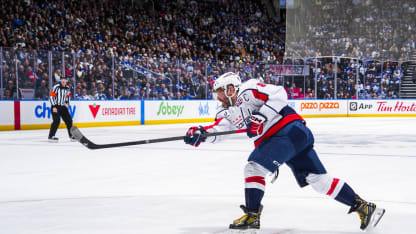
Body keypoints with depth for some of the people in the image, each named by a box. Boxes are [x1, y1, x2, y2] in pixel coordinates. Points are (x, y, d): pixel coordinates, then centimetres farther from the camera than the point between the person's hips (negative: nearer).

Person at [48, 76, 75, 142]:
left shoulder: (67, 88, 7)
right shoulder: (56, 87, -14)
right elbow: (51, 96, -16)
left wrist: (67, 103, 9)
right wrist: (54, 107, -20)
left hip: (63, 107, 7)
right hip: (56, 106, -7)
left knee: (69, 120, 6)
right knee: (56, 121, -20)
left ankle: (71, 135, 21)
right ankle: (51, 136, -16)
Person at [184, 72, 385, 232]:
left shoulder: (248, 90, -3)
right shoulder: (227, 113, 22)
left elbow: (279, 94, -14)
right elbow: (217, 130, 6)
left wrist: (261, 116, -20)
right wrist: (201, 133, -13)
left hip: (290, 129, -9)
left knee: (254, 167, -12)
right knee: (317, 179, 4)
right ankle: (361, 206, 5)